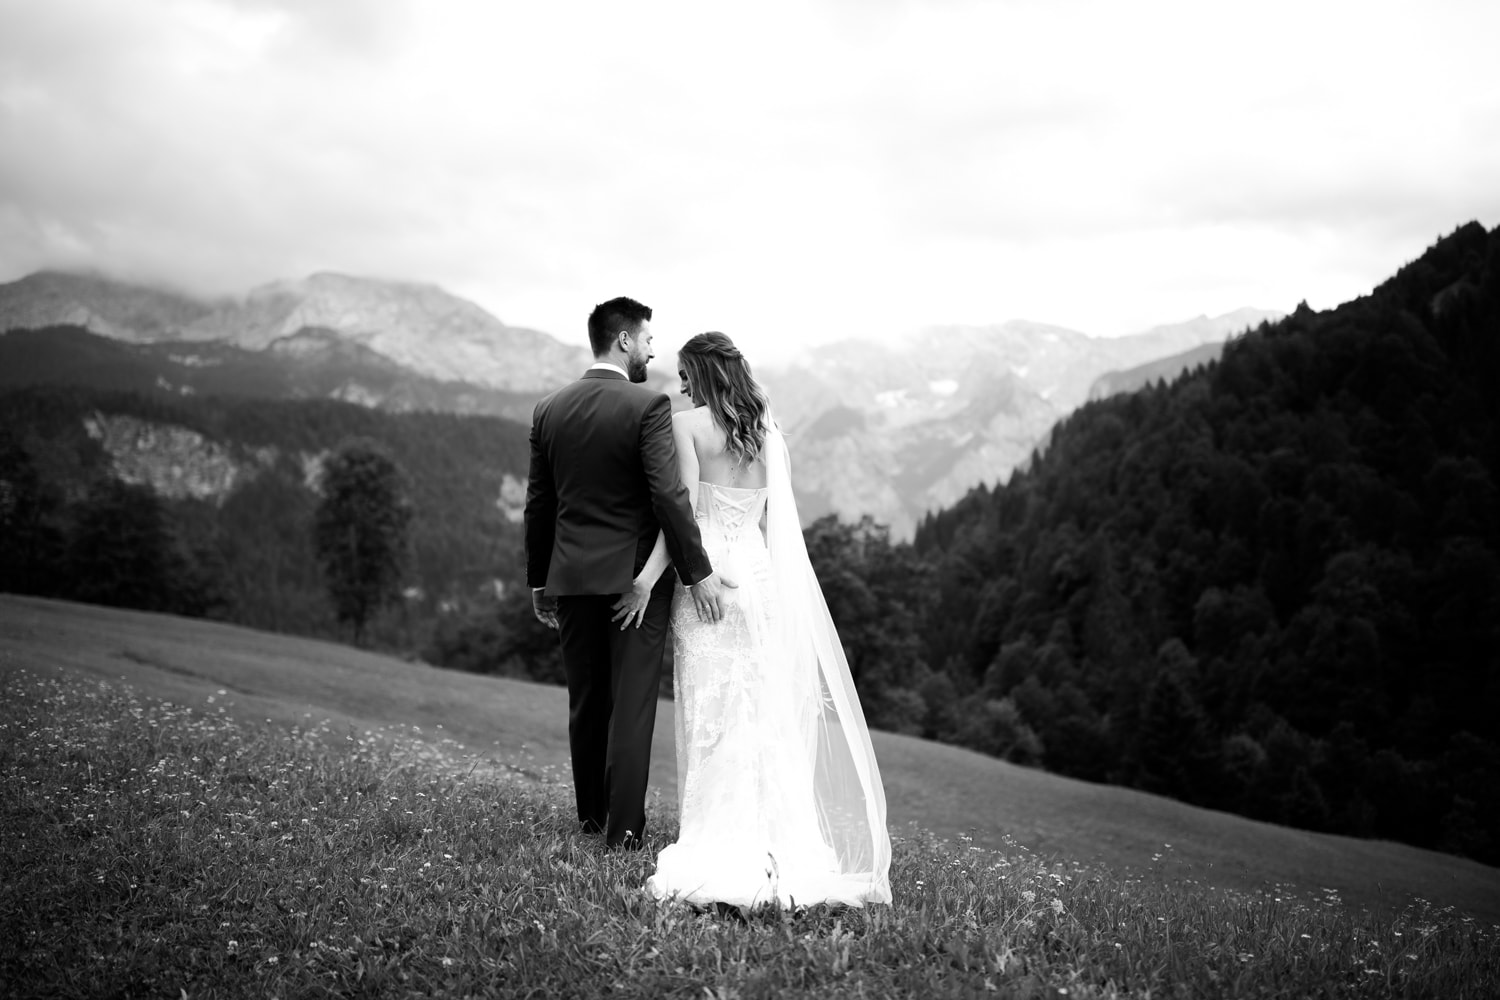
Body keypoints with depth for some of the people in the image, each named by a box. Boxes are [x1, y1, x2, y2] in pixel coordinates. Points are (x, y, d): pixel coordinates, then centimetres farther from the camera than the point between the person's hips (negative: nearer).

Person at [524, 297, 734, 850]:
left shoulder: (549, 409, 5)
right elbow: (669, 496, -18)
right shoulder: (648, 406, -11)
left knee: (585, 704, 16)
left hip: (572, 577, 5)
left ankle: (592, 815, 29)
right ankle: (623, 827, 1)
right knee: (632, 704, 0)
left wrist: (539, 581, 16)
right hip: (636, 576, -5)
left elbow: (538, 504, 8)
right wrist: (697, 571, -13)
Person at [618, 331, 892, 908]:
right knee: (764, 711, 9)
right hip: (761, 576, 4)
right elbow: (775, 522, 10)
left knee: (711, 714, -1)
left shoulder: (687, 426, -5)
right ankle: (773, 839, 10)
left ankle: (716, 842, -1)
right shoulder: (769, 435, 9)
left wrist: (648, 578, -13)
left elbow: (683, 511, -13)